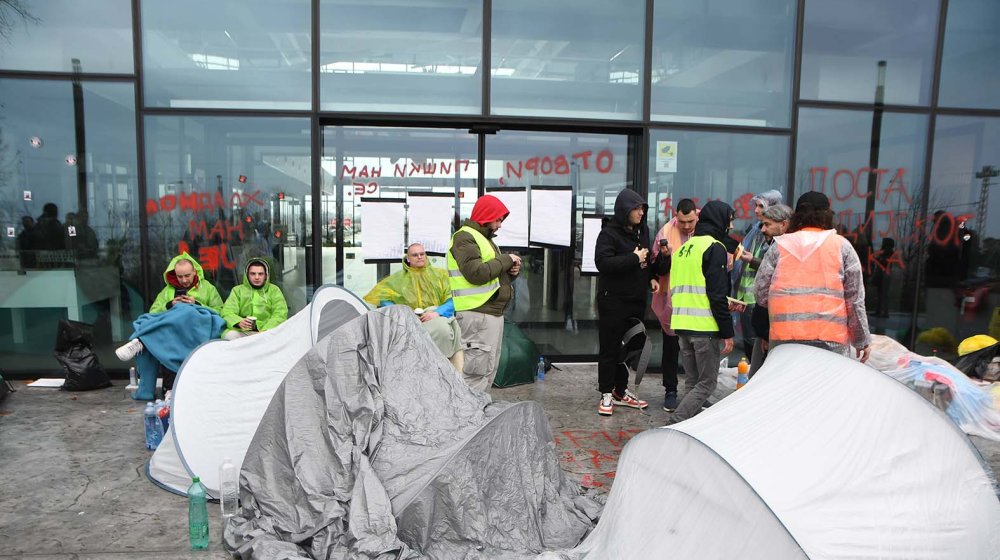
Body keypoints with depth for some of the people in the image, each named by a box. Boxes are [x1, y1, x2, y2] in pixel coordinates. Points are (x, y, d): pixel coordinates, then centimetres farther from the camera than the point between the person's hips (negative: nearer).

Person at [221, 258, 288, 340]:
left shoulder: (274, 290, 13)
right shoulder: (237, 290, 16)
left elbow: (280, 315, -1)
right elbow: (227, 313, 3)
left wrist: (265, 331, -18)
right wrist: (239, 322, -21)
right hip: (242, 332, 1)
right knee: (230, 335, -31)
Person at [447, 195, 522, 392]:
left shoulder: (484, 237, 23)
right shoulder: (464, 238, -9)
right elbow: (476, 272, -22)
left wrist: (512, 270, 7)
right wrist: (506, 260, -11)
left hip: (493, 312, 11)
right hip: (478, 314, -10)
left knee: (490, 368, 14)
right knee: (477, 370, -12)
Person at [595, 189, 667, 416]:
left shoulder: (642, 231, 11)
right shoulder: (609, 233, -11)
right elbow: (602, 262, -23)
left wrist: (651, 277, 7)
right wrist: (634, 258, -21)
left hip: (636, 299, 7)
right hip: (613, 300, -7)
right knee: (610, 347, 2)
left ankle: (621, 391, 25)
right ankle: (606, 394, 13)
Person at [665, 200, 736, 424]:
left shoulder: (682, 249, 18)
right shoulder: (714, 247, -8)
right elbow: (717, 294, -14)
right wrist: (727, 333, -10)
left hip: (682, 324, 8)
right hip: (705, 326, -8)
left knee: (693, 382, 15)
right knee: (707, 383, -1)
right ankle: (673, 425, -11)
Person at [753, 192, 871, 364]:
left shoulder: (780, 245, 8)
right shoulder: (841, 245, 6)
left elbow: (761, 291, 7)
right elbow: (854, 298, 5)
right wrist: (862, 340, 12)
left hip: (783, 337, 1)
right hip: (830, 337, -1)